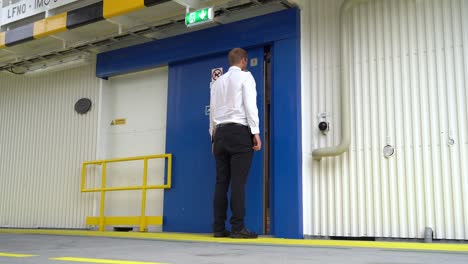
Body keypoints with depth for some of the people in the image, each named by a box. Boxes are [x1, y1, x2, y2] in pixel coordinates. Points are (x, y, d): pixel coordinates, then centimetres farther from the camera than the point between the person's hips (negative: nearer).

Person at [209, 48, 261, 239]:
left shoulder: (217, 82, 20)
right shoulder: (245, 76, 4)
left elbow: (212, 111, 16)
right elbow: (250, 105, -7)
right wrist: (256, 132, -9)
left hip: (220, 132, 6)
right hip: (239, 132, -5)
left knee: (221, 182, 3)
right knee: (238, 182, -8)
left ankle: (219, 228, 2)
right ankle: (238, 228, -10)